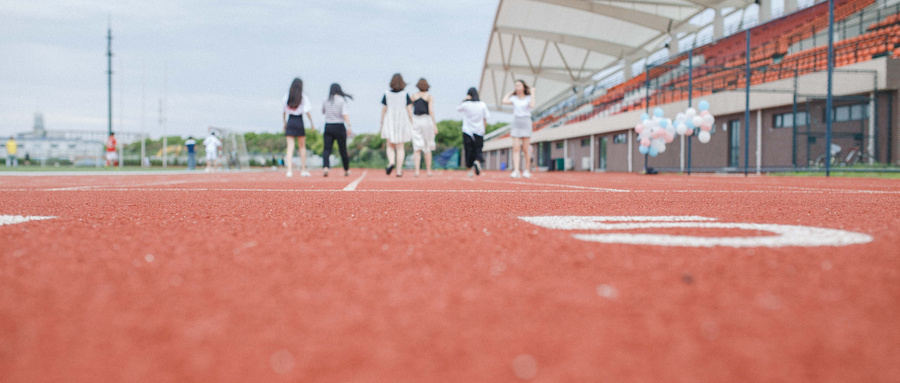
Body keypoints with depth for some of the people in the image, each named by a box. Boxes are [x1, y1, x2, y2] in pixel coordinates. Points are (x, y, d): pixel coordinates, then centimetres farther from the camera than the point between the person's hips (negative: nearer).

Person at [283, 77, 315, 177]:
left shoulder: (287, 97, 4)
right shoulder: (303, 97, -4)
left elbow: (284, 112, 7)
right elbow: (307, 112, -7)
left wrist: (284, 123, 17)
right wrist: (311, 123, 1)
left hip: (290, 121, 2)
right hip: (299, 122, -2)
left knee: (290, 147, -2)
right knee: (302, 147, 12)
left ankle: (289, 169, -15)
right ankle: (303, 170, 17)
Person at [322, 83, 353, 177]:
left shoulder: (326, 101, 7)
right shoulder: (342, 100, -4)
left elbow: (323, 112, 24)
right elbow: (345, 114, -16)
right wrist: (349, 126, -20)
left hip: (328, 126, 2)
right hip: (339, 127, -2)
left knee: (327, 149, -4)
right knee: (343, 150, 10)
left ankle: (326, 167, -28)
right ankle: (346, 170, 23)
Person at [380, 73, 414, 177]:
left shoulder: (387, 94, -3)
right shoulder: (405, 94, -4)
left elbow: (383, 110, -1)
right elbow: (409, 110, -4)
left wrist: (382, 123, 8)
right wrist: (411, 124, 3)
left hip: (389, 123, 0)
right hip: (402, 122, 0)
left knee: (390, 146, 12)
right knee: (400, 148, 6)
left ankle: (391, 162, -15)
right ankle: (399, 170, 3)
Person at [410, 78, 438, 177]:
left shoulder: (413, 96, 6)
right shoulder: (430, 96, -2)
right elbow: (431, 111, -10)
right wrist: (435, 125, -9)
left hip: (416, 122, 1)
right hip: (427, 121, -1)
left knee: (417, 148, -1)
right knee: (428, 148, 9)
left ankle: (417, 170, -15)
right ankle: (429, 171, 11)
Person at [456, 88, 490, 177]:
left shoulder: (466, 104, -6)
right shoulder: (483, 105, 0)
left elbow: (457, 108, 15)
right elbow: (485, 120, 3)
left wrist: (465, 99, 5)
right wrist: (483, 128, 16)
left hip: (467, 132, -1)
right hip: (479, 131, 1)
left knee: (468, 151, 7)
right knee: (478, 150, 7)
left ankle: (469, 170, 7)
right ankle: (477, 161, -23)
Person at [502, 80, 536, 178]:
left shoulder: (529, 98, 5)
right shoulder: (514, 98, 11)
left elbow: (532, 106, -15)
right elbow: (505, 102, -7)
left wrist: (532, 93, -7)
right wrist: (511, 93, 8)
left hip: (526, 123, -2)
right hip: (516, 123, 2)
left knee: (526, 149, -1)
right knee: (516, 148, -9)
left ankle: (527, 170, 8)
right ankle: (516, 171, -16)